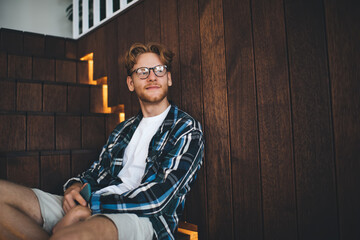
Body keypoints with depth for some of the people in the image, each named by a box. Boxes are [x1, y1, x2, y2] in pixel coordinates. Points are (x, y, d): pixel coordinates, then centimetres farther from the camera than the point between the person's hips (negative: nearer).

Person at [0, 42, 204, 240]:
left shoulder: (187, 129, 2)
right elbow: (97, 172, 25)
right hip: (95, 209, 8)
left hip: (145, 218, -7)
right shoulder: (123, 129, 24)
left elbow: (160, 197, -11)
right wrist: (76, 186, 0)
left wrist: (91, 205, -14)